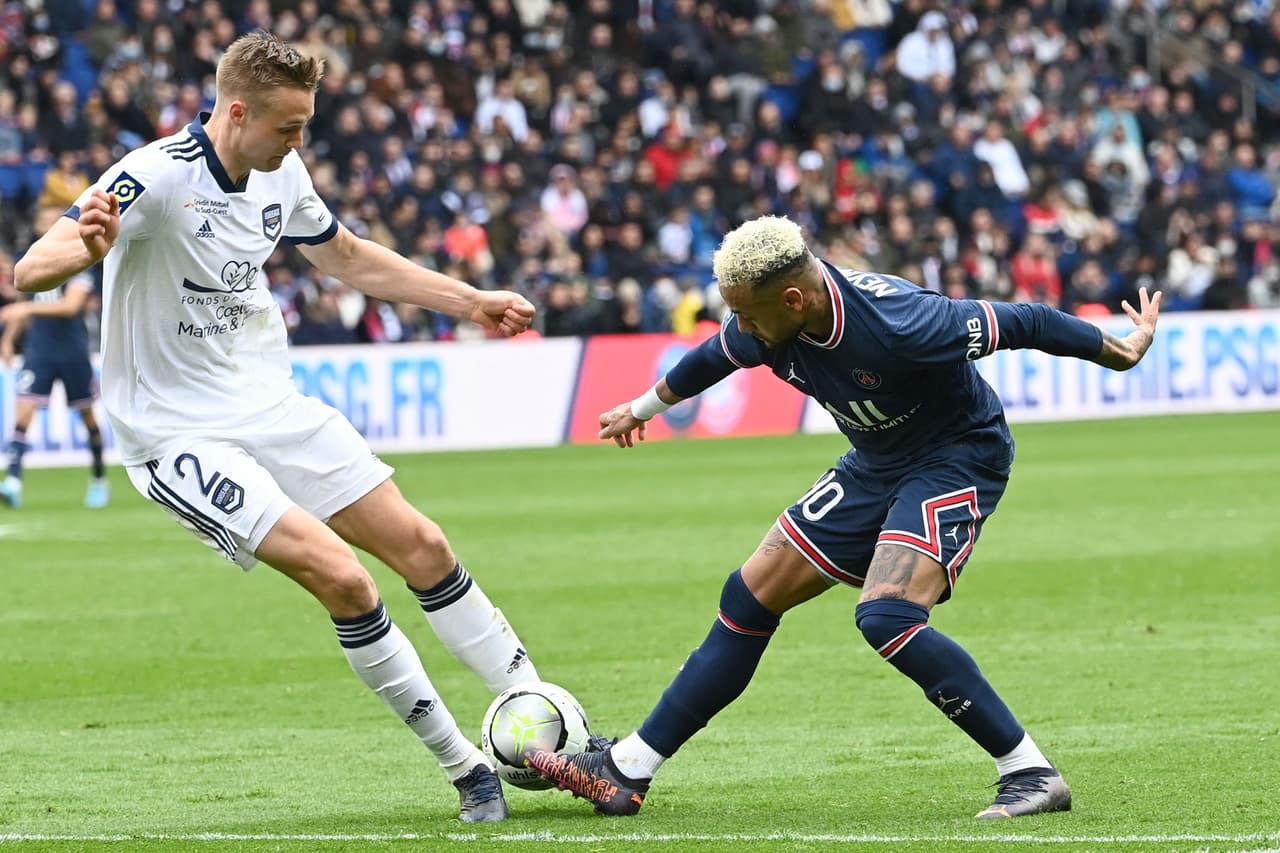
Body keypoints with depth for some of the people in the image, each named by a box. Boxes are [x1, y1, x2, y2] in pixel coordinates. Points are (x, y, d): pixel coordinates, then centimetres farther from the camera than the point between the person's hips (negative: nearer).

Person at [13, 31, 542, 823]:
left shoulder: (281, 174, 1)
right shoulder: (156, 177, -22)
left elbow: (349, 258, 21)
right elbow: (32, 271, -31)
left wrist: (473, 301, 20)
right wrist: (85, 245, -54)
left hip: (274, 407, 7)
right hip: (180, 437, -7)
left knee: (421, 545, 3)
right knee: (341, 576, -19)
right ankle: (466, 766, -5)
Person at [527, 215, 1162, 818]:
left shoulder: (900, 326, -35)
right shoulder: (766, 325, -13)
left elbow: (1021, 324, -22)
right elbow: (716, 357, 11)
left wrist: (1122, 350, -8)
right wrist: (644, 408, 29)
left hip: (956, 460, -8)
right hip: (875, 466, 8)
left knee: (886, 617, -28)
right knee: (750, 598, 6)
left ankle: (1031, 774, -19)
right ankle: (626, 771, 14)